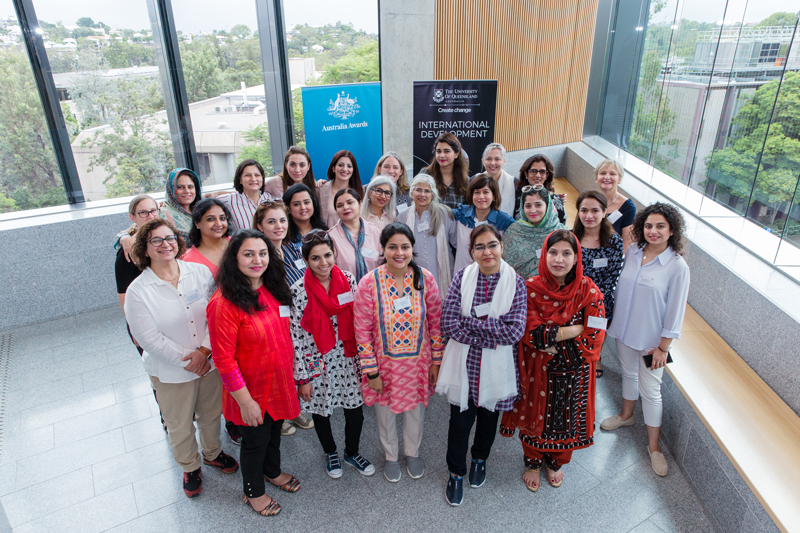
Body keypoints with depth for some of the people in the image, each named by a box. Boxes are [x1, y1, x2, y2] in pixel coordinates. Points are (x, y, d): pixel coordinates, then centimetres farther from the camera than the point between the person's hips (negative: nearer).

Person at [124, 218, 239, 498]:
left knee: (211, 413, 22)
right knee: (180, 425, 16)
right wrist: (187, 361, -15)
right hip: (170, 371, -2)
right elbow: (149, 339, -15)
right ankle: (190, 467, 44)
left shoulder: (200, 272, -8)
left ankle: (212, 453, 51)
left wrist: (204, 350, -18)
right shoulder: (138, 291, -15)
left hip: (209, 361, 3)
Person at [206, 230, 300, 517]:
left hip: (279, 380, 6)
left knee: (275, 430, 27)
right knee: (256, 440, 16)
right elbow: (224, 359, -23)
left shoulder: (273, 288, -4)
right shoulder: (224, 302, -26)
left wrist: (291, 373, 12)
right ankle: (253, 492, 44)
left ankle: (273, 471, 55)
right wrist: (245, 400, -19)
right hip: (251, 389, -6)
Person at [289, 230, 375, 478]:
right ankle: (330, 452, 47)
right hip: (317, 363, -2)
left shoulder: (349, 280, -6)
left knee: (356, 410, 12)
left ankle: (352, 452, 41)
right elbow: (296, 336, -11)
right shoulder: (298, 291, -15)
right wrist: (302, 377, -9)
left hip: (348, 359, 2)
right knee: (321, 411, 18)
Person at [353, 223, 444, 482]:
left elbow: (436, 321, -3)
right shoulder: (369, 283, -18)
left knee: (415, 409, 22)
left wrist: (437, 361, -1)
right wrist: (371, 371, -10)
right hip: (385, 362, -1)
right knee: (386, 412, 20)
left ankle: (412, 452, 52)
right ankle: (391, 455, 49)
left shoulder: (425, 278, -13)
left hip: (418, 361, 2)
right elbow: (362, 331, -13)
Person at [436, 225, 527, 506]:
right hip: (464, 364, 0)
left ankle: (480, 458, 52)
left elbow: (515, 331, -18)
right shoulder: (462, 278, -9)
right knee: (460, 420, 11)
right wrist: (490, 338, -19)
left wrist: (471, 320, -21)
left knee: (488, 416, 22)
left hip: (497, 367, 1)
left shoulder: (516, 282, -10)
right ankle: (456, 472, 37)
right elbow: (448, 322, -15)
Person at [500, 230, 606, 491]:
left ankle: (556, 462, 50)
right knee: (535, 416, 18)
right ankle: (532, 463, 47)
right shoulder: (531, 288, -15)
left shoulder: (589, 291, -13)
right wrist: (576, 328, -20)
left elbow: (593, 339, -15)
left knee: (566, 418, 20)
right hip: (537, 370, -1)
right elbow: (533, 334, -21)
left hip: (572, 372, 1)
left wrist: (555, 345, -18)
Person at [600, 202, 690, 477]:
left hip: (651, 339, -4)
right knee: (628, 374, 24)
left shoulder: (677, 267, -18)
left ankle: (653, 446, 23)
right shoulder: (632, 251, -5)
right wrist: (613, 318, 11)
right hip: (624, 330, 4)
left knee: (650, 390, 5)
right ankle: (626, 415, 49)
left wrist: (663, 347, -11)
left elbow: (675, 311, -13)